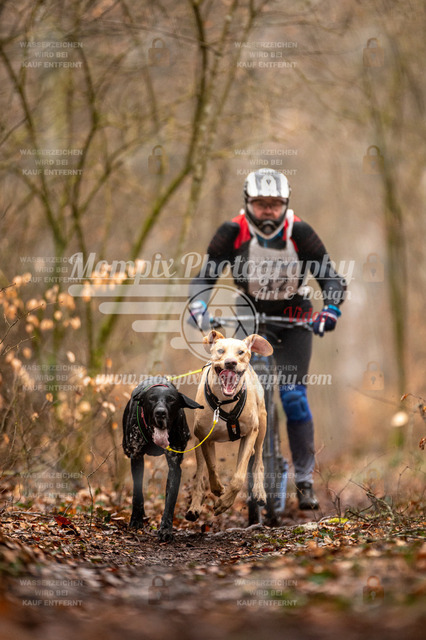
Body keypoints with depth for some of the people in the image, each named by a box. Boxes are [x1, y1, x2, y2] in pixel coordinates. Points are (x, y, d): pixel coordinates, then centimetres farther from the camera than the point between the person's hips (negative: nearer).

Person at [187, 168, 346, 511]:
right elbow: (205, 277, -18)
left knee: (293, 394, -13)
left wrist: (330, 309, -39)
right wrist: (199, 307, -38)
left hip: (293, 319, -1)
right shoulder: (233, 233, -18)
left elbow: (332, 278, -20)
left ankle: (305, 479, -5)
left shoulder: (299, 232, -20)